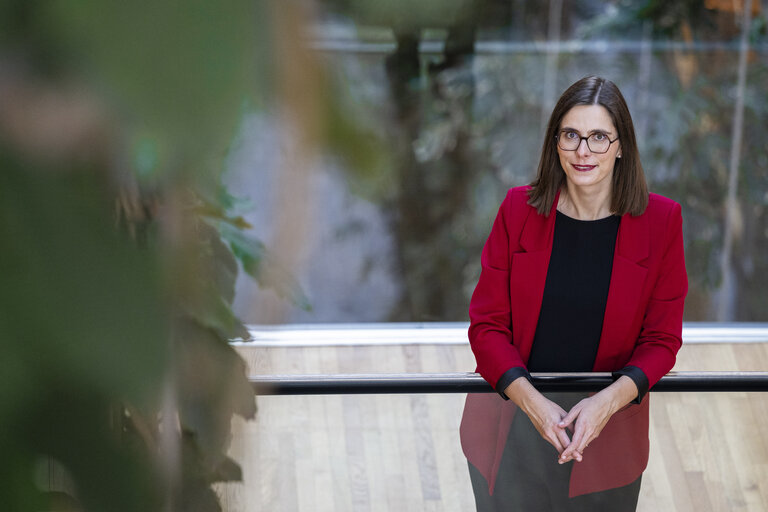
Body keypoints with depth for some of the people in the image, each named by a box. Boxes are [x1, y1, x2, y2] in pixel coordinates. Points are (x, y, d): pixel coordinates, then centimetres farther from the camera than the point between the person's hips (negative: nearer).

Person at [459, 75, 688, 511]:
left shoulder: (660, 221, -7)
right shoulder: (519, 210, -6)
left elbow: (661, 339, -4)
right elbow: (487, 325, -5)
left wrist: (609, 400, -21)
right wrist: (530, 400, -21)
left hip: (606, 429, 0)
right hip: (514, 415, 0)